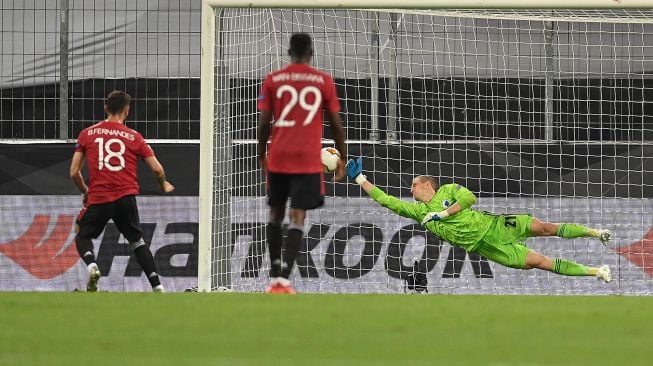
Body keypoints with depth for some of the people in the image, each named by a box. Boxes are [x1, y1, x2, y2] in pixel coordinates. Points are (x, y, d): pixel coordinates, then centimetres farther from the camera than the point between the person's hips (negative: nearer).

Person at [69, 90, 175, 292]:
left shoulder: (87, 134, 7)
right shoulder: (134, 137, 6)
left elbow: (74, 172, 7)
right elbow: (157, 169, 4)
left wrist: (85, 191, 25)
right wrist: (164, 186, 26)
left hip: (97, 198, -1)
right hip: (125, 198, 1)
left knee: (83, 236, 19)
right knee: (136, 240, 19)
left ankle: (91, 264, -13)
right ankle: (157, 286, 11)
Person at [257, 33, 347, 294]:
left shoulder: (273, 80, 4)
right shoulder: (323, 81, 2)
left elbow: (264, 123, 3)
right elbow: (336, 123, 4)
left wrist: (262, 156, 15)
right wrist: (342, 158, 13)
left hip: (278, 158, 2)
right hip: (308, 160, -2)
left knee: (275, 213, 17)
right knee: (297, 217, -4)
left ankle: (275, 277, 19)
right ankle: (284, 277, -19)